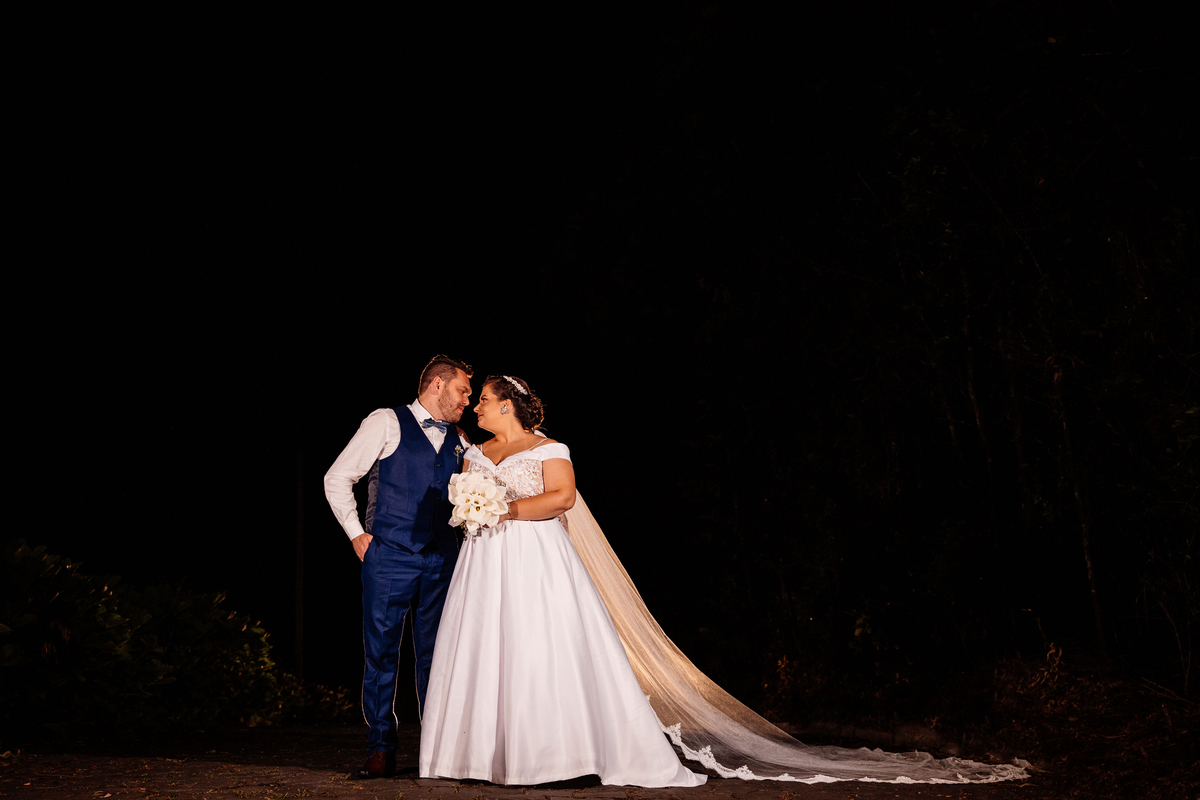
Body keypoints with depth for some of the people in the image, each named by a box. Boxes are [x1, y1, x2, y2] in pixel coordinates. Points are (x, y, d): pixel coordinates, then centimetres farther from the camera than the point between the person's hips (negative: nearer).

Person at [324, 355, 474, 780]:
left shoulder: (458, 441, 16)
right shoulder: (387, 423, 0)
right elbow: (338, 478, -1)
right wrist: (357, 534, -4)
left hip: (441, 560, 5)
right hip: (390, 556, -4)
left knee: (436, 654, 6)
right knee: (381, 652, -3)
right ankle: (380, 750, 5)